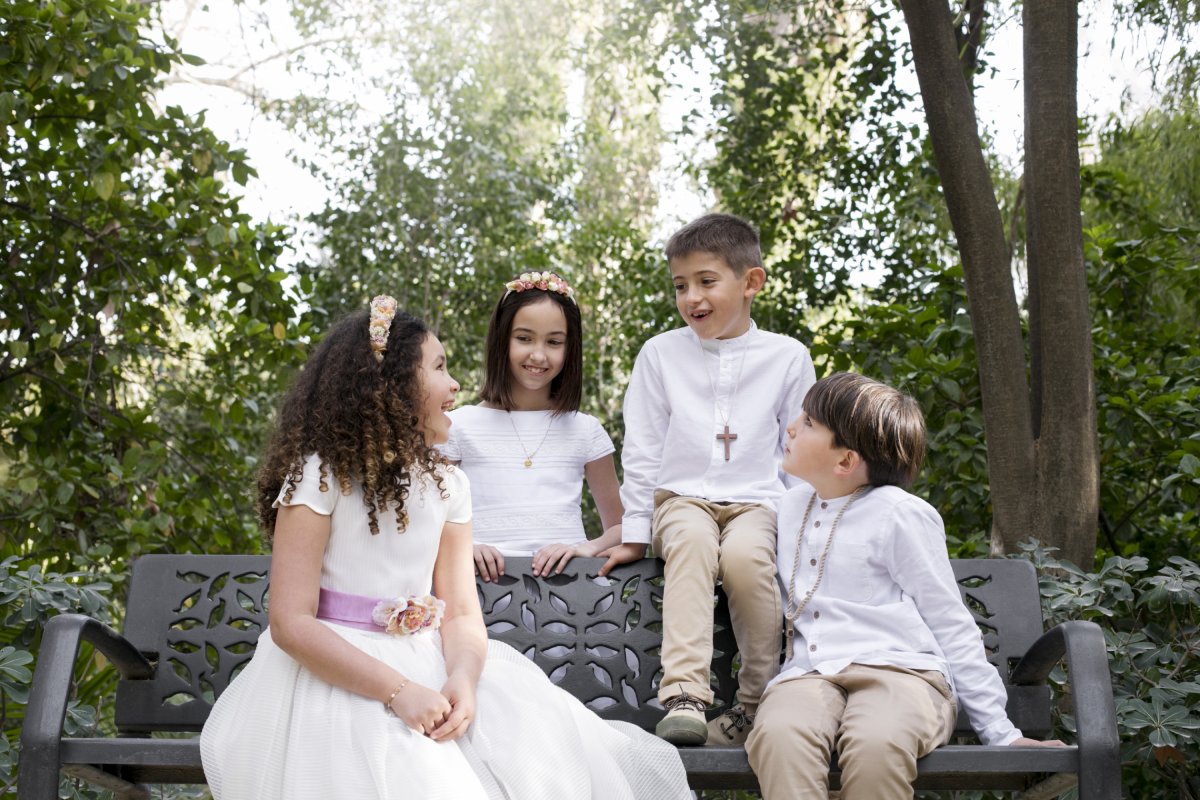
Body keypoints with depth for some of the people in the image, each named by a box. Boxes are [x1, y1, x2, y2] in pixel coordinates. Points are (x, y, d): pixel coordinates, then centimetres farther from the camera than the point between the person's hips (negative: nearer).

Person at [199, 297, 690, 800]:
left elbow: (461, 611, 3)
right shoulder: (321, 474, -7)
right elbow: (291, 622, -14)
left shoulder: (447, 485, 10)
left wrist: (463, 677, -20)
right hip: (338, 672, -5)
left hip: (428, 669, 5)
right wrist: (398, 691, -23)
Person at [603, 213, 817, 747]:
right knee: (693, 541, -34)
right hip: (681, 498, 0)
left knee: (745, 557, -33)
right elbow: (642, 449, 8)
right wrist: (635, 534, 6)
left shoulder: (787, 357, 5)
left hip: (755, 502, 0)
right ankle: (684, 697, -40)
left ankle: (761, 702, -17)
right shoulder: (661, 353, 5)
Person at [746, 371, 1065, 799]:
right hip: (809, 676, 4)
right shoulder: (792, 505, 19)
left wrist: (999, 730, 2)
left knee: (876, 744, -39)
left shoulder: (901, 515, 0)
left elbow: (952, 627, 2)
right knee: (778, 734, -34)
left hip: (899, 671, -4)